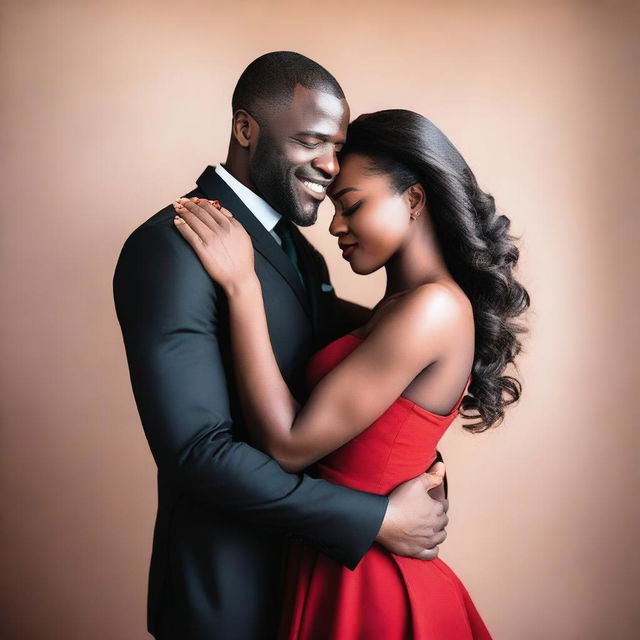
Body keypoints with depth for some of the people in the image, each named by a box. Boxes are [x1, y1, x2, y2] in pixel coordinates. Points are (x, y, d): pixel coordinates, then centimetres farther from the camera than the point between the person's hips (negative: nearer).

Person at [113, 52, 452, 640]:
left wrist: (422, 470, -8)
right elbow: (197, 451, -26)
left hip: (308, 557, 8)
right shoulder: (171, 246, -21)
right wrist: (379, 518, -23)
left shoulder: (299, 248, 5)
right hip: (227, 586, -7)